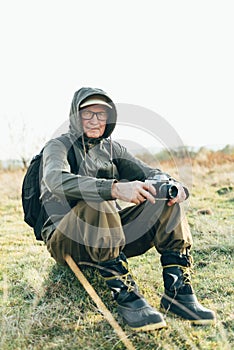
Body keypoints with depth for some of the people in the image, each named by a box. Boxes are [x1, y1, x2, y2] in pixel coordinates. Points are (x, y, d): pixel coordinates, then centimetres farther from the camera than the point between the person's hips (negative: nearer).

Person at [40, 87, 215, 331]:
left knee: (164, 199, -13)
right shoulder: (58, 146, -4)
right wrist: (115, 188, -42)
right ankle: (125, 295, -32)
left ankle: (178, 291, -21)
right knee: (96, 204, -36)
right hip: (66, 240, -5)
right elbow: (57, 181, -27)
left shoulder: (110, 148, 15)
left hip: (109, 236, 6)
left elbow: (148, 173, 6)